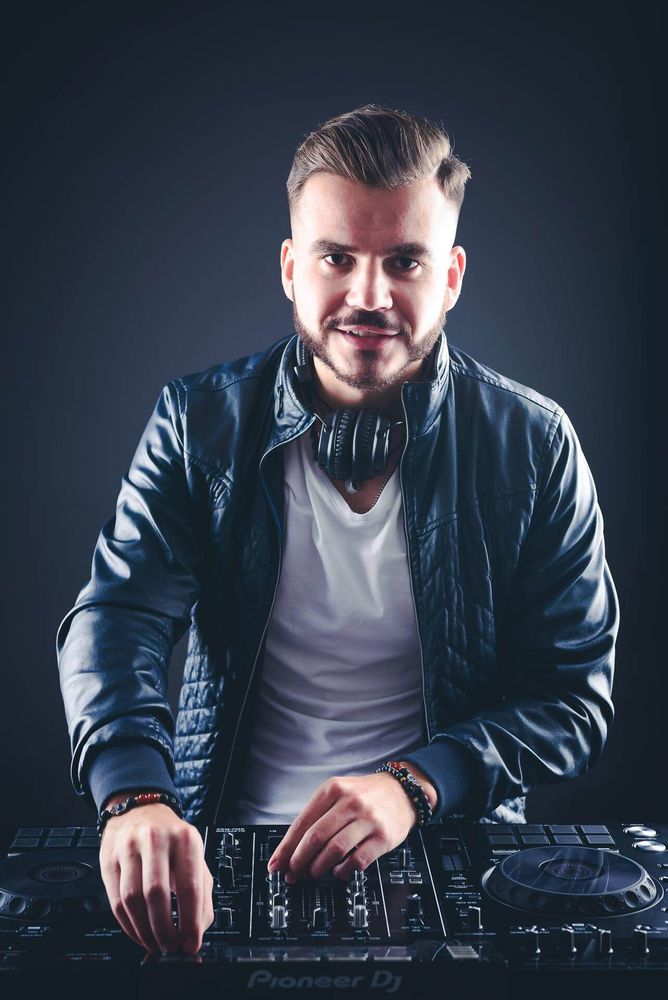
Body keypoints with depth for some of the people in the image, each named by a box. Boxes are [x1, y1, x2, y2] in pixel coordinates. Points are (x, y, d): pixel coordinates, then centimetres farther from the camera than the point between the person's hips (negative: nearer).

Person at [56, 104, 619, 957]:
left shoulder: (535, 446, -3)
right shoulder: (202, 422, 0)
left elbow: (577, 693, -1)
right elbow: (117, 616, -9)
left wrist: (415, 783, -18)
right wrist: (136, 797, -29)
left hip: (451, 852, 0)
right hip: (224, 857, 1)